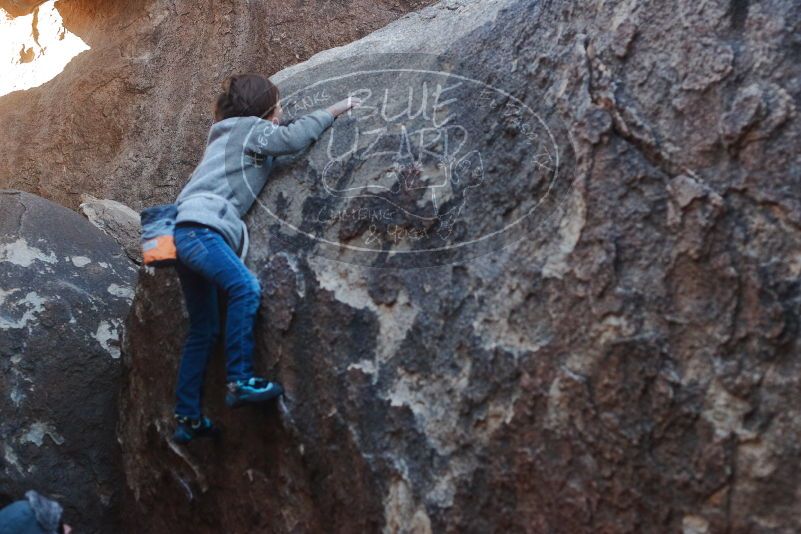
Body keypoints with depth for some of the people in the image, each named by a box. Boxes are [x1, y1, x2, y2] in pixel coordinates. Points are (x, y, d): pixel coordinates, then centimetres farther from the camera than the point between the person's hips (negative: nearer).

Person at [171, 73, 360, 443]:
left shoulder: (228, 134, 30)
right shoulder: (248, 128, 4)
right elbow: (294, 137, -9)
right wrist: (335, 109, 0)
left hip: (187, 232, 10)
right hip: (198, 227, -10)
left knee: (204, 330, 9)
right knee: (245, 288, -26)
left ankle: (187, 417, 9)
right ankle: (240, 381, -31)